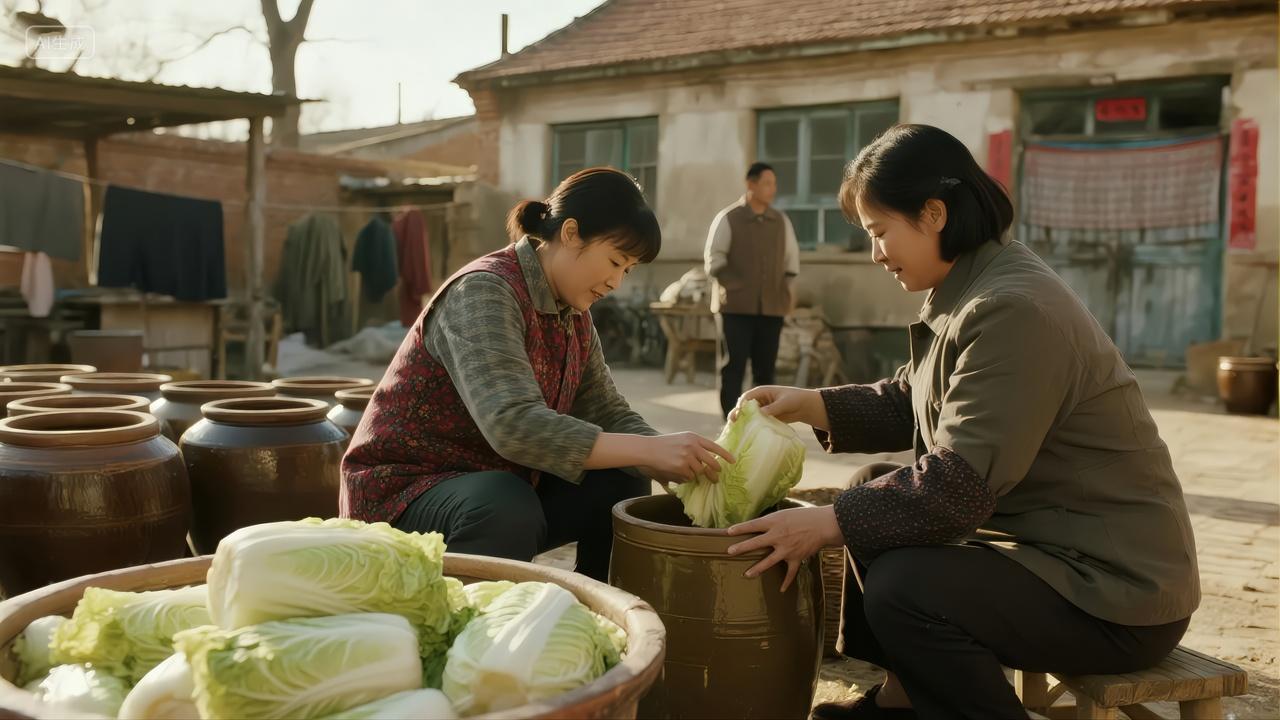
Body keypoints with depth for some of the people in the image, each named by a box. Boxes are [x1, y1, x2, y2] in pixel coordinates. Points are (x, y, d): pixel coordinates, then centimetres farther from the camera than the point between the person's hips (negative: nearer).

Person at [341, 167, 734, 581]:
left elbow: (608, 414, 2)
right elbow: (513, 424, -37)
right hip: (404, 491, -8)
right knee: (508, 509, -35)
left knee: (622, 485, -1)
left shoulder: (573, 313, 3)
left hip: (503, 486, 9)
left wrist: (675, 466, -17)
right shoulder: (484, 292, -24)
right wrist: (650, 449, -38)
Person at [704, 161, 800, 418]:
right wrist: (731, 287, -9)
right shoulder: (727, 218, -2)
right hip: (736, 305, -4)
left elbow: (791, 257, 17)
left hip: (771, 306, 4)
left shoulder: (781, 221, 11)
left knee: (765, 368, 6)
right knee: (733, 367, -5)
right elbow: (714, 259, -2)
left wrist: (789, 289, 7)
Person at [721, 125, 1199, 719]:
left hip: (1115, 585, -11)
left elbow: (959, 483, -28)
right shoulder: (969, 291, 7)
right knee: (876, 496, 16)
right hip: (1042, 541, 11)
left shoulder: (1012, 310, -25)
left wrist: (827, 524, -24)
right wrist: (810, 405, 2)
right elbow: (908, 404, 14)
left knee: (901, 588, -27)